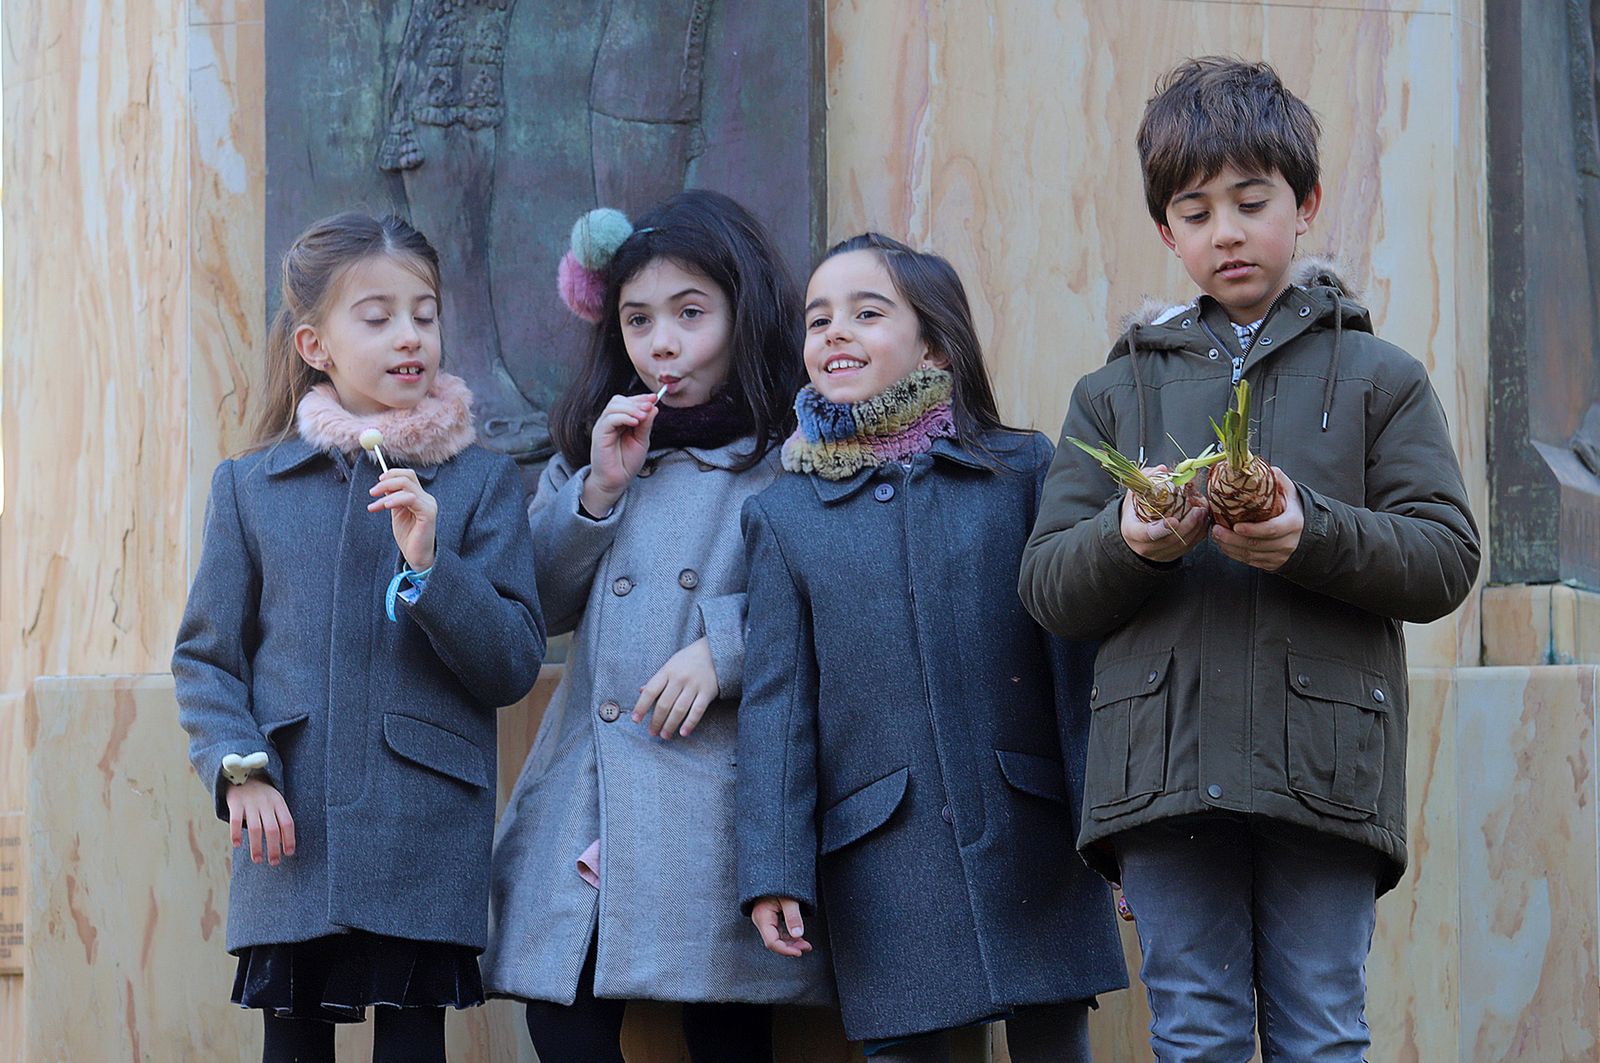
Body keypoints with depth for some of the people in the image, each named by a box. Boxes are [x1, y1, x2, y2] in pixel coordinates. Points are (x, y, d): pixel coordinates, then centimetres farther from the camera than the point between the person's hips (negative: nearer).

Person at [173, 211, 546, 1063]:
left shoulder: (481, 483, 6)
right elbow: (204, 655, 10)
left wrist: (429, 562, -13)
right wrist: (237, 767, -7)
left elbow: (515, 664, 1)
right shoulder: (250, 486, 10)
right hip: (291, 844, 1)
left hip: (426, 854, -1)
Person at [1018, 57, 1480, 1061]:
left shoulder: (1380, 377, 12)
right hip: (1165, 769, 2)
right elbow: (1047, 588, 9)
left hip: (1324, 763, -2)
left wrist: (1312, 536, -16)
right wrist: (1131, 541, -13)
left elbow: (1447, 558, 1)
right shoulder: (1117, 392, 17)